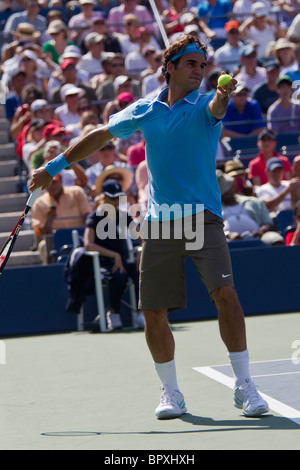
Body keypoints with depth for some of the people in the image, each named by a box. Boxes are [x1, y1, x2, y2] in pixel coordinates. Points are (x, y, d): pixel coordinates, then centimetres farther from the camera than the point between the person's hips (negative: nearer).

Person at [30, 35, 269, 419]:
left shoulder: (204, 105, 2)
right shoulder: (144, 111, 11)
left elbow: (216, 108, -23)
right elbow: (100, 137, 22)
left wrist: (223, 95, -48)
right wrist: (53, 168, 23)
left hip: (203, 218, -3)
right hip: (158, 223, 3)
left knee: (225, 294, -20)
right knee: (153, 314, 1)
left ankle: (244, 386, -8)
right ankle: (170, 392, 21)